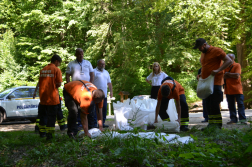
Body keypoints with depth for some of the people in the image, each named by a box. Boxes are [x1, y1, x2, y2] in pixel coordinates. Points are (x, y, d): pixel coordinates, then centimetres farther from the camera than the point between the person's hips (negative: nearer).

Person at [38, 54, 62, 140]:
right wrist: (55, 86, 7)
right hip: (52, 97, -5)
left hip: (43, 96, 6)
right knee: (51, 116, 0)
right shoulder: (56, 70, -7)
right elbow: (59, 83, -12)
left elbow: (39, 83, 14)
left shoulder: (43, 69, 11)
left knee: (43, 114, 17)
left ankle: (42, 132, 26)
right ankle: (49, 134, -3)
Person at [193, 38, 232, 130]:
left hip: (215, 82, -9)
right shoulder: (203, 53, 18)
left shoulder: (216, 51, -7)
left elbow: (229, 61, -11)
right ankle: (211, 124, 15)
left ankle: (217, 125, -5)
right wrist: (201, 74, 16)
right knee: (208, 105, 9)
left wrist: (218, 70, -22)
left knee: (214, 105, -11)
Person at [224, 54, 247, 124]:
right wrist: (232, 75, -12)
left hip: (237, 89, -5)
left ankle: (242, 119, -6)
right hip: (228, 89, 5)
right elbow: (223, 76, -2)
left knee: (240, 104, -5)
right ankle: (233, 119, 11)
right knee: (231, 105, 6)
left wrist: (228, 74, -6)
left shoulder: (237, 65, -2)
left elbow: (237, 75, -15)